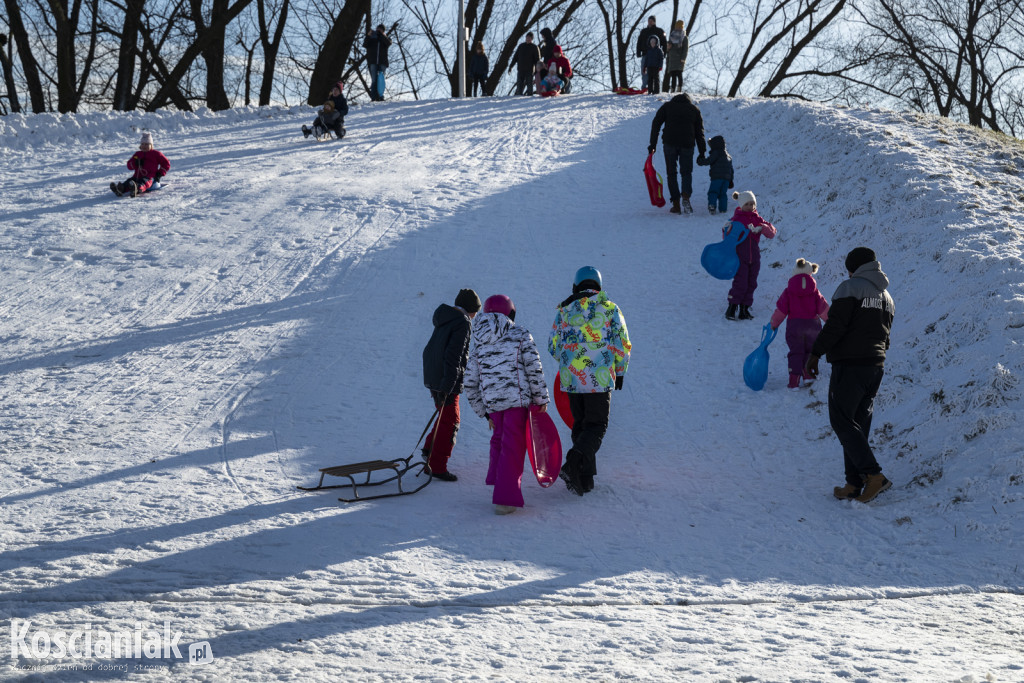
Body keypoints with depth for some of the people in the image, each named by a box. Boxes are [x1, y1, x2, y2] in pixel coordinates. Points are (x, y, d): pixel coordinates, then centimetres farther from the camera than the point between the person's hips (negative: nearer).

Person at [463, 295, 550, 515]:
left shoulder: (479, 346, 13)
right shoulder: (521, 336, 1)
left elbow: (470, 384, 13)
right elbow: (534, 369, -5)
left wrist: (484, 412, 21)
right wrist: (541, 398, 3)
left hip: (491, 403, 4)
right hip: (518, 399, -4)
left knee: (499, 439, 25)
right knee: (513, 447, -2)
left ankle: (497, 481, 28)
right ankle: (505, 498, -6)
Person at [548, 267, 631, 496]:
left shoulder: (564, 311, 5)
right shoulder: (610, 309, 0)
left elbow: (553, 346, 10)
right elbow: (623, 346, 1)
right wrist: (620, 372, 16)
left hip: (571, 379, 3)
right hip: (601, 380, -2)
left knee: (580, 425, 14)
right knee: (596, 425, 4)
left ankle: (585, 479, 9)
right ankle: (573, 464, -22)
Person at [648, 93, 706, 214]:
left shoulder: (667, 106, 14)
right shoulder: (694, 109, 16)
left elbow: (656, 124, 5)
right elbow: (699, 131, 12)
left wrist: (653, 144, 4)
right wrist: (702, 152, 12)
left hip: (670, 142, -1)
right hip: (687, 144, 1)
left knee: (671, 173, 8)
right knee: (686, 172, 10)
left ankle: (676, 205, 2)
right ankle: (686, 196, -18)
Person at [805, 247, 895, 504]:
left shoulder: (850, 288, -8)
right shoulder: (886, 296, 17)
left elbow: (836, 325, -17)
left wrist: (815, 353, -11)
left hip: (849, 365, -8)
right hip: (876, 367, 8)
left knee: (842, 422, -5)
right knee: (858, 426, 11)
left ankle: (873, 475, -16)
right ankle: (854, 484, 8)